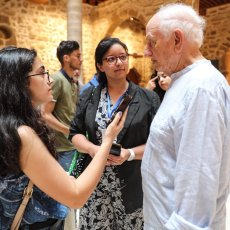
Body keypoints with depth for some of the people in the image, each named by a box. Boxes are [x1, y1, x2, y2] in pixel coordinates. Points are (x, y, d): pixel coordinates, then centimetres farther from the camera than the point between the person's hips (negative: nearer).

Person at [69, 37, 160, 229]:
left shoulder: (148, 99, -3)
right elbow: (75, 133, 6)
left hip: (133, 186, -1)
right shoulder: (89, 96, 5)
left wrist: (130, 154, -19)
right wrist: (93, 149, -13)